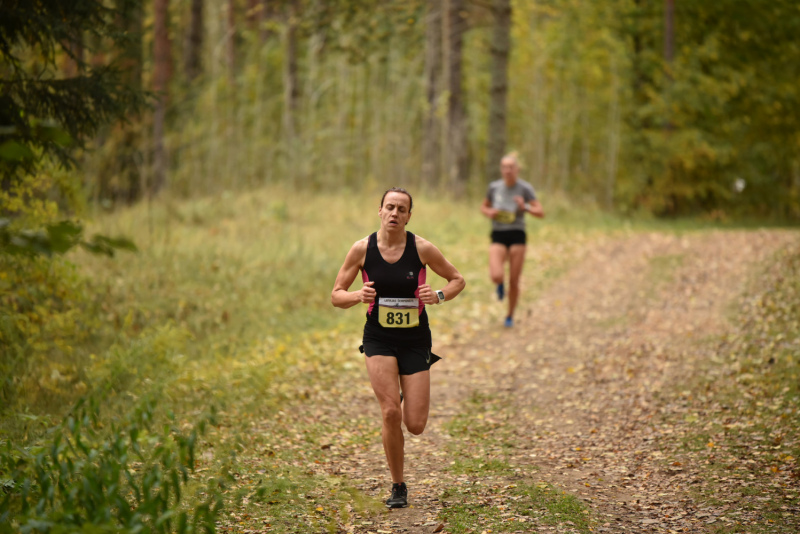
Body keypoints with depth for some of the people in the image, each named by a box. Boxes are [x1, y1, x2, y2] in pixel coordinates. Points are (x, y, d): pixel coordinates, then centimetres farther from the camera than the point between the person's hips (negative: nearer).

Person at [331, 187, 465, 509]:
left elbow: (457, 280, 5)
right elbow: (336, 296, 1)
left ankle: (404, 395, 36)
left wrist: (439, 296, -16)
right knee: (391, 413, -18)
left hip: (415, 340, 0)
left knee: (416, 426, -3)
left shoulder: (422, 249, -7)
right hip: (379, 339, 0)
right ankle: (398, 487, 0)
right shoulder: (362, 249, -6)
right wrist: (358, 296, -21)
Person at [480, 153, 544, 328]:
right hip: (498, 236, 1)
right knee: (496, 276, -20)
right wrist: (489, 213, -4)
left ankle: (510, 316, 26)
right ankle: (500, 284, 20)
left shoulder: (525, 188, -5)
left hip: (517, 236, -1)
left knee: (514, 282, 2)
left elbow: (541, 213, -9)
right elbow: (483, 207, 19)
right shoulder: (494, 187, 3)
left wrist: (525, 208, -27)